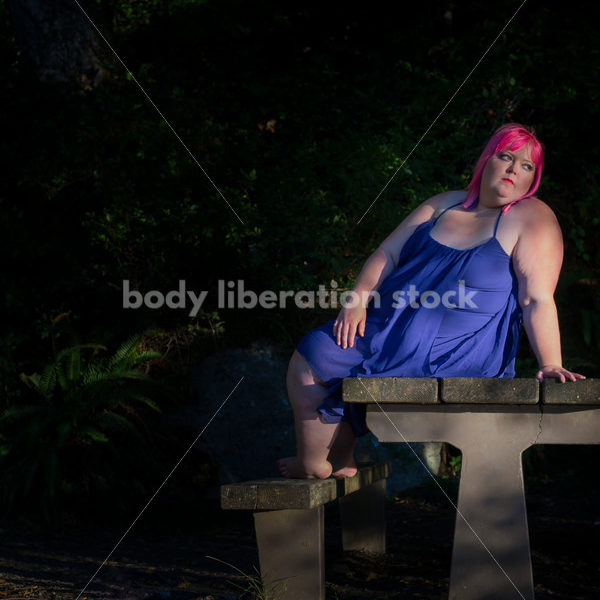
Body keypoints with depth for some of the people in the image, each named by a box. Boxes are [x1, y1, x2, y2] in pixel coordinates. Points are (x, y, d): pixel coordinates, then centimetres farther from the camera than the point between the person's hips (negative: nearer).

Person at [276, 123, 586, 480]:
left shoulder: (533, 218, -9)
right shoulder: (444, 205, 11)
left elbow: (538, 299, -17)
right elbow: (388, 254, 11)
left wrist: (550, 365, -28)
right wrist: (358, 301, -4)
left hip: (456, 354, -7)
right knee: (309, 358, 5)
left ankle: (314, 465, 15)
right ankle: (339, 462, 17)